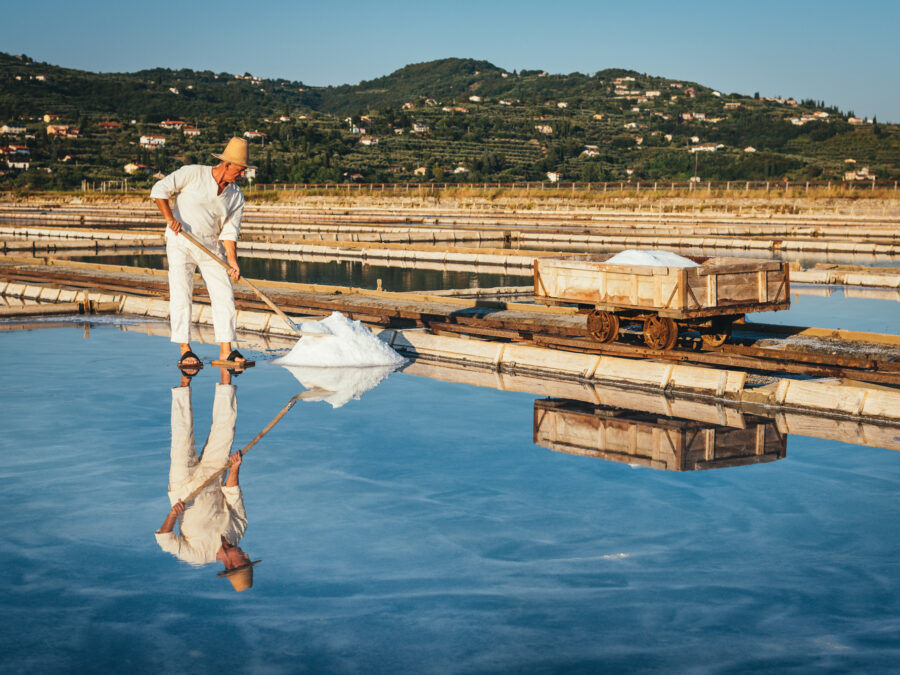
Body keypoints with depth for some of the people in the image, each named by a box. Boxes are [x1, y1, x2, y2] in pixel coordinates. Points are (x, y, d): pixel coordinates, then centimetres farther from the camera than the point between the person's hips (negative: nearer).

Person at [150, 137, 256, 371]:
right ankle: (185, 351, -8)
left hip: (212, 246, 4)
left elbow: (229, 232, 0)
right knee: (181, 295, -10)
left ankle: (225, 351, 2)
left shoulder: (236, 197, 3)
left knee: (224, 296, -3)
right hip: (181, 243, -4)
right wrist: (170, 218, -19)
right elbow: (160, 190, -8)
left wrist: (232, 261, -13)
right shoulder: (193, 174, -9)